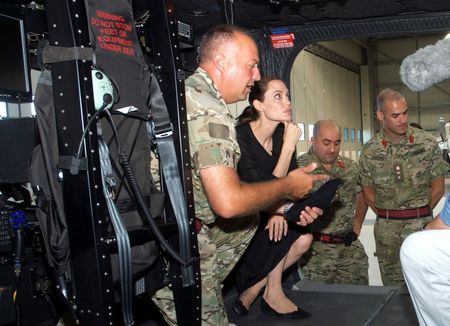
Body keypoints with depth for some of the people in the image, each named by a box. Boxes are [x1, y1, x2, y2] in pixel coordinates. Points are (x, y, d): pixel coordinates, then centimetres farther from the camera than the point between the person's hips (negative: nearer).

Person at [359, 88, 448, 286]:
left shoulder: (427, 143, -3)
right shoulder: (369, 151, -2)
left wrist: (419, 214, 7)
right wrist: (388, 217, 7)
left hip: (422, 225, -1)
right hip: (386, 230, 1)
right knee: (392, 285, 8)